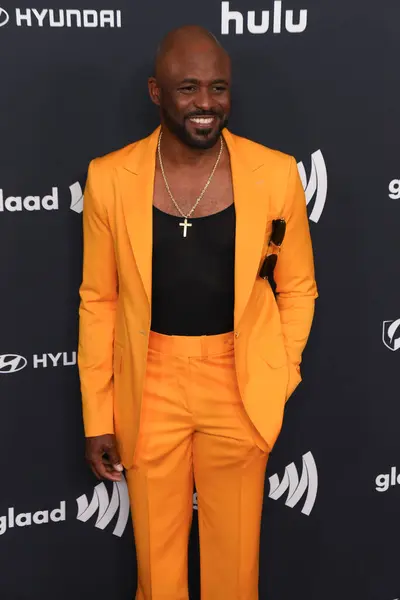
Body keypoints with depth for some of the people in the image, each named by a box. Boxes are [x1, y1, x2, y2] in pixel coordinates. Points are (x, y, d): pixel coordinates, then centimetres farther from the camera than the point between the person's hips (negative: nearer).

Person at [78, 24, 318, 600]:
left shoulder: (276, 174, -8)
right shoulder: (109, 178, -8)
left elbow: (297, 288, 3)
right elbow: (98, 302, -1)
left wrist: (276, 384, -2)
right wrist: (97, 417, 1)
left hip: (239, 388, 0)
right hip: (150, 386, 0)